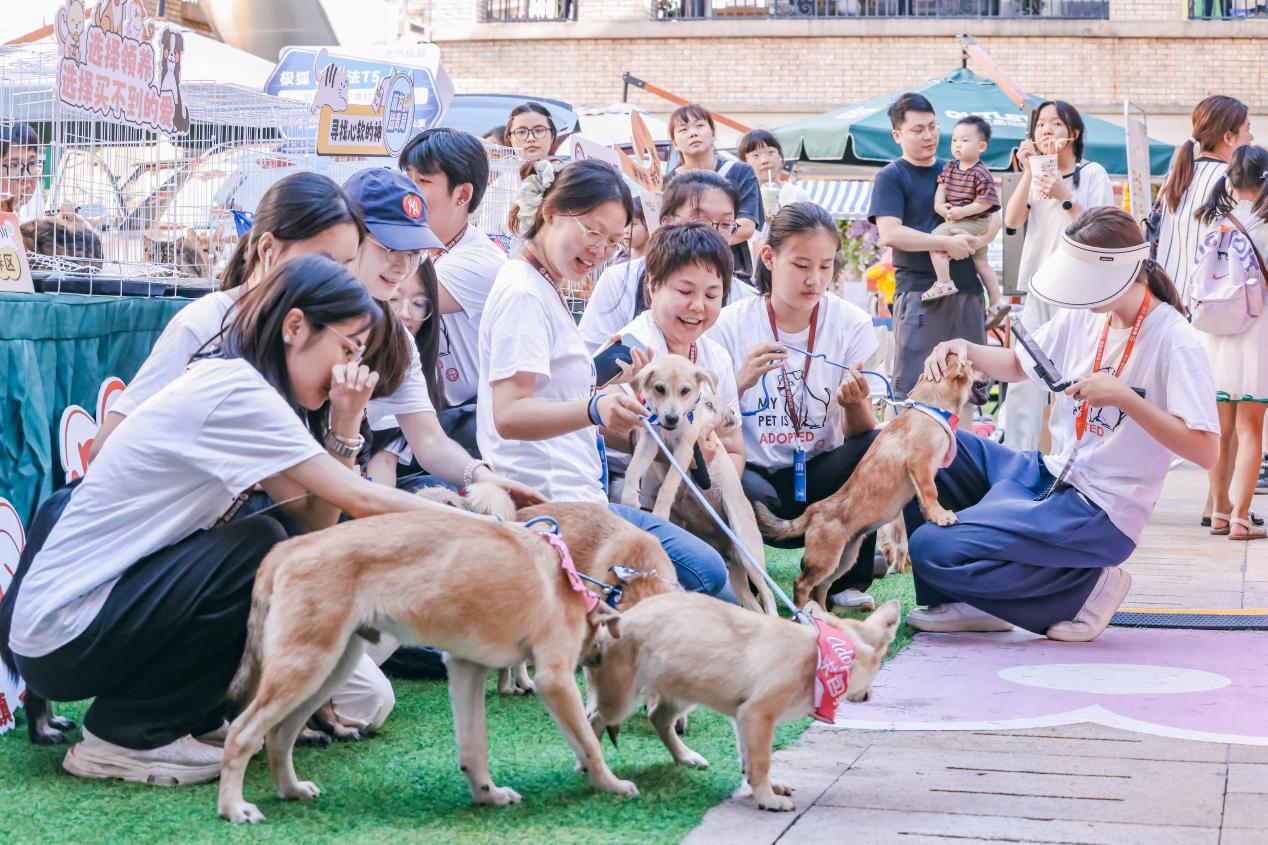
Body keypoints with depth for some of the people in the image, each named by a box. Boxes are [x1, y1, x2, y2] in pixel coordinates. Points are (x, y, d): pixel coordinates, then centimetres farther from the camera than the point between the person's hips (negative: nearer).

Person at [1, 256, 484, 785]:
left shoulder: (231, 384, 9)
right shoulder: (233, 391, -20)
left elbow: (319, 518, 3)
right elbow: (361, 499, -23)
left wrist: (342, 428, -7)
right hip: (61, 637, -9)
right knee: (264, 549, -21)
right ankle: (125, 735, -10)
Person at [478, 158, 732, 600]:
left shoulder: (544, 291, 22)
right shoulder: (524, 294, -9)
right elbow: (509, 415, -23)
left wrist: (615, 391, 15)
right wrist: (595, 409, -38)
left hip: (572, 498, 10)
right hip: (555, 504, -10)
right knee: (705, 573, -19)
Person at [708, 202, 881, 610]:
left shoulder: (852, 324, -2)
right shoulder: (731, 325, -6)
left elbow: (861, 437, -4)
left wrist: (855, 405, -27)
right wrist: (740, 383, -25)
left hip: (819, 476, 3)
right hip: (753, 473, -2)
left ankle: (846, 581, -7)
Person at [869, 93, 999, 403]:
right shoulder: (891, 177, -1)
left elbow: (993, 216, 16)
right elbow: (890, 234, -13)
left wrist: (978, 240, -6)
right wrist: (947, 243, -16)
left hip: (967, 289, 6)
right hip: (918, 291, -6)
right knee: (912, 386, -5)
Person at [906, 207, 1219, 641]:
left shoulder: (1174, 341, -17)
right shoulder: (1082, 317, 5)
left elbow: (1206, 451, -22)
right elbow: (1018, 365, 21)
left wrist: (1125, 397, -29)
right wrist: (964, 349, 0)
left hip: (1099, 511, -8)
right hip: (1046, 475, 8)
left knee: (932, 550, -19)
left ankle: (1086, 588, -2)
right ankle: (969, 598, 2)